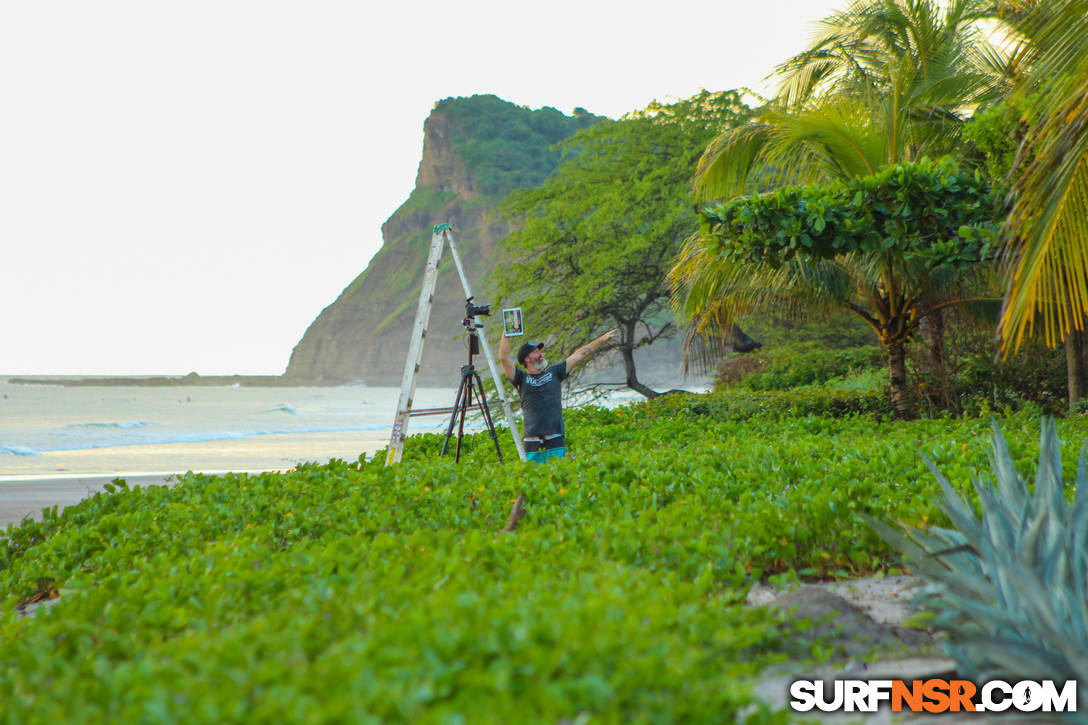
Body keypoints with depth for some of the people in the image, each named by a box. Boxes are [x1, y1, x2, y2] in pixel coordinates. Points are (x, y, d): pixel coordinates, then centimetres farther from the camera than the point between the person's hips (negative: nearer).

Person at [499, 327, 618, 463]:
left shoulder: (553, 372, 15)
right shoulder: (522, 379, 9)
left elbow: (579, 355, 15)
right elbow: (504, 357, -2)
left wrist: (602, 339, 15)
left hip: (555, 439, 1)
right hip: (532, 440, -1)